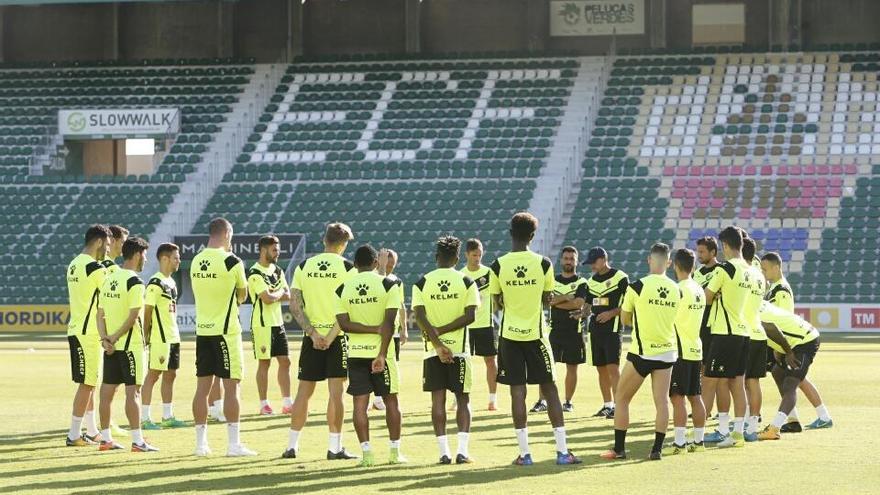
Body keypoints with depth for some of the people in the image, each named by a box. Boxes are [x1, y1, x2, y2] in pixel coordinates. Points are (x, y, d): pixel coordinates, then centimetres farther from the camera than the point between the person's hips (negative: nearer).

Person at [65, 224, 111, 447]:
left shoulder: (74, 265, 13)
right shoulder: (95, 268, -16)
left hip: (76, 329, 9)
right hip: (88, 333, -9)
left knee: (90, 384, 16)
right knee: (86, 384, -5)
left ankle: (92, 431, 22)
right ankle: (74, 435, -3)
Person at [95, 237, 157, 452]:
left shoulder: (108, 279, 11)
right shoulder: (134, 282, -13)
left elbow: (100, 313, 7)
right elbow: (134, 316, -19)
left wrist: (105, 338, -2)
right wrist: (115, 337, -11)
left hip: (111, 346, 7)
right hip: (130, 345, -7)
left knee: (107, 391, 10)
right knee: (133, 392, -6)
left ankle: (106, 438, 14)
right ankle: (137, 441, -6)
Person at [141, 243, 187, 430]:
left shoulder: (172, 282, 14)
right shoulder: (155, 283, -14)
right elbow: (147, 311, -15)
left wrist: (175, 334, 18)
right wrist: (146, 337, -17)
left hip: (173, 337, 9)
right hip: (160, 338, -9)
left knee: (170, 375, 11)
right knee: (153, 375, -6)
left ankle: (168, 417, 16)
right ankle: (144, 419, -3)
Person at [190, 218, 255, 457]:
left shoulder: (196, 261, 6)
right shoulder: (231, 261, -12)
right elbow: (242, 295, 2)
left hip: (202, 330, 6)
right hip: (226, 330, -6)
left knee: (202, 387, 8)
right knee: (231, 387, -2)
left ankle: (201, 442, 11)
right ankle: (233, 444, -3)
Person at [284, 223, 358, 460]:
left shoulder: (303, 267, 4)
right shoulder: (347, 268, -5)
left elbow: (295, 305, -2)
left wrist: (313, 333, -6)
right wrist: (332, 336, -10)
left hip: (311, 336, 3)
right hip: (337, 336, -3)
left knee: (303, 392, 10)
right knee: (335, 393, 0)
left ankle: (292, 446, 12)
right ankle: (335, 447, 0)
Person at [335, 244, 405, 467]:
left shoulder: (342, 289, 3)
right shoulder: (388, 285, -5)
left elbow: (344, 323, -6)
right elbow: (389, 322, -13)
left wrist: (373, 329, -10)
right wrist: (382, 354, -15)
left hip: (355, 353, 2)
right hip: (381, 350, -2)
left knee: (360, 403, 4)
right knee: (390, 401, 9)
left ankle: (366, 453, 0)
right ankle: (395, 452, 12)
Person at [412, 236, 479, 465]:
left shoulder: (422, 283, 0)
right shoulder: (466, 282, -2)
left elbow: (420, 317, -9)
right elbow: (470, 316, -10)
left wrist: (438, 344, -12)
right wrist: (442, 331, -7)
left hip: (432, 350, 1)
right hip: (459, 349, -1)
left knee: (438, 399, 5)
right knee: (463, 399, 7)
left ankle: (444, 452, 3)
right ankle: (462, 450, -3)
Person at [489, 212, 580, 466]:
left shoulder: (498, 266, -6)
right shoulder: (543, 263, -6)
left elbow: (498, 303, 3)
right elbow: (547, 301, 3)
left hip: (510, 334, 0)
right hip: (536, 333, 0)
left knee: (517, 392, 2)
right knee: (550, 389, 7)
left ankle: (524, 453, 1)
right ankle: (562, 450, 5)